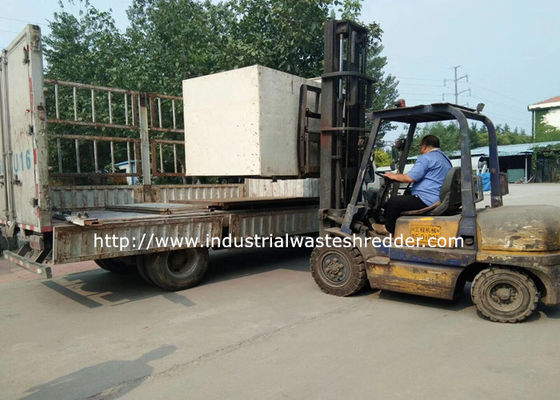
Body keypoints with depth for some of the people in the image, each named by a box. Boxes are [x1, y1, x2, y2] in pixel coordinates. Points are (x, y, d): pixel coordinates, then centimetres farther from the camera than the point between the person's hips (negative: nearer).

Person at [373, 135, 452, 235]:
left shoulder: (426, 158, -11)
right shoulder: (445, 158, 22)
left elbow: (410, 178, -19)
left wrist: (393, 176, -2)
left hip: (426, 201, -11)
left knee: (393, 201, -6)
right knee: (404, 198, 23)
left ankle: (388, 229, 11)